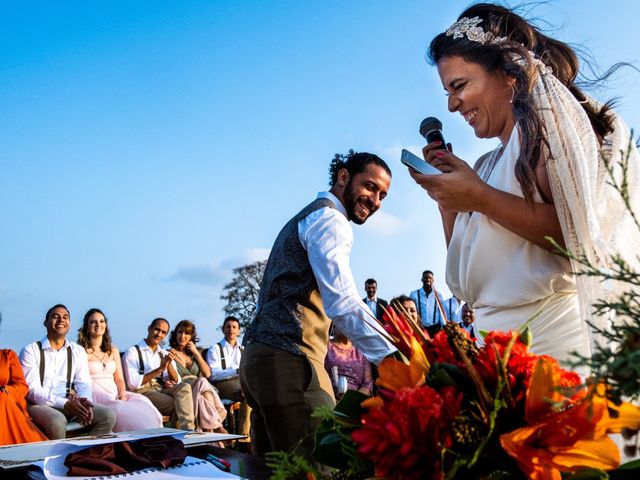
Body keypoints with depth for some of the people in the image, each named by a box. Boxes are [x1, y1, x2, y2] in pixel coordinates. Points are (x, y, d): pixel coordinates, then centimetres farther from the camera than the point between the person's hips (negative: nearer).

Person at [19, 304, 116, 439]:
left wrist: (84, 401, -20)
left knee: (108, 415, -18)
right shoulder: (31, 351, 0)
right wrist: (66, 403, -22)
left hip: (68, 405, 4)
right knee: (57, 421, -37)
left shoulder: (78, 351, 14)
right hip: (39, 405, -4)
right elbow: (31, 389, -10)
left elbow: (83, 383, 5)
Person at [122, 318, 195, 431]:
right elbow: (133, 383, -10)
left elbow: (175, 381, 9)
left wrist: (169, 365, -10)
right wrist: (160, 369, -13)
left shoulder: (165, 354, 20)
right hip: (143, 391, -5)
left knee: (184, 387, -28)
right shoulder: (132, 352, 2)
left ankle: (187, 429, -32)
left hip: (163, 390, 5)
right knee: (179, 404, -30)